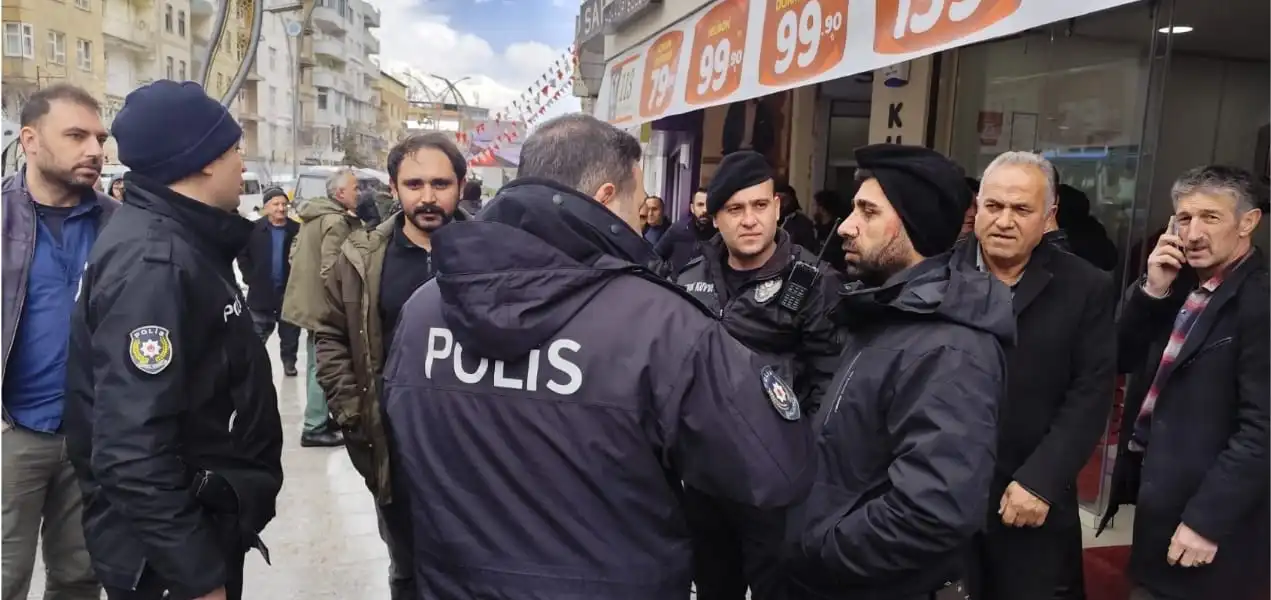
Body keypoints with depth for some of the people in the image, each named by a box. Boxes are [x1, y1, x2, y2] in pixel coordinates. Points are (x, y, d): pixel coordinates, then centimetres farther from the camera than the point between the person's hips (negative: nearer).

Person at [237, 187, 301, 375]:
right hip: (261, 291, 0)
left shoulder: (297, 230, -6)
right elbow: (242, 255, 3)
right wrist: (250, 277, -4)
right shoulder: (255, 229, -6)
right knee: (257, 332, 9)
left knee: (290, 333, 13)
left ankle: (289, 362, 29)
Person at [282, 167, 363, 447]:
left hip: (306, 299, 10)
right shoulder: (337, 221, -20)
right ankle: (315, 428, 3)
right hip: (323, 303, -10)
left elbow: (295, 254, 19)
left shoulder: (312, 216, 12)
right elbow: (331, 270, -25)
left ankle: (319, 419, 28)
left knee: (316, 364, 18)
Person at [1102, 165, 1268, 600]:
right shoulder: (1181, 284, 7)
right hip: (1158, 496, 7)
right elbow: (1122, 360, 4)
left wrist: (1207, 519, -22)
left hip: (1207, 518, -7)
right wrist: (1153, 291, -9)